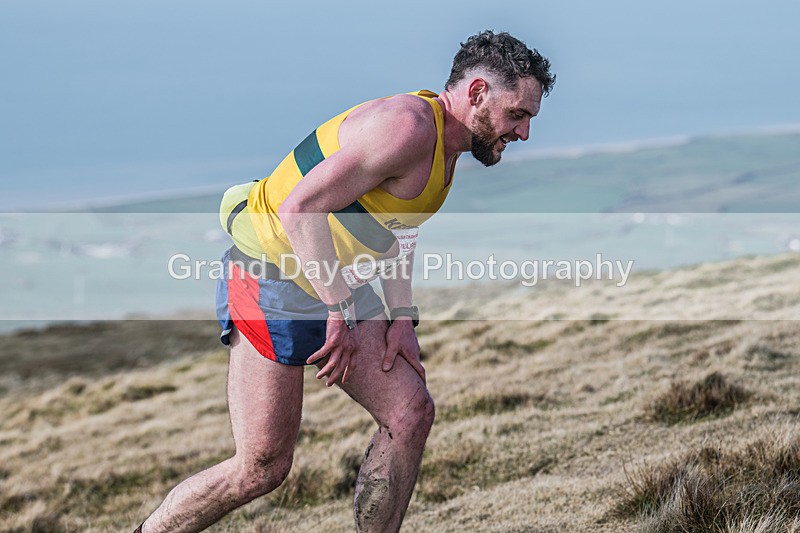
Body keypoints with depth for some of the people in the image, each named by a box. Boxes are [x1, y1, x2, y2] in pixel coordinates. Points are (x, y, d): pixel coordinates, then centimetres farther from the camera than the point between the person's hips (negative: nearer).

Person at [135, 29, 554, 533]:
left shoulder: (446, 144, 9)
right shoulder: (408, 126, -23)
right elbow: (300, 209, -29)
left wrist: (402, 317, 9)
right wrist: (341, 314, -25)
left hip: (340, 289, 10)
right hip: (273, 281, -10)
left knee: (411, 413, 1)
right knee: (263, 467, -7)